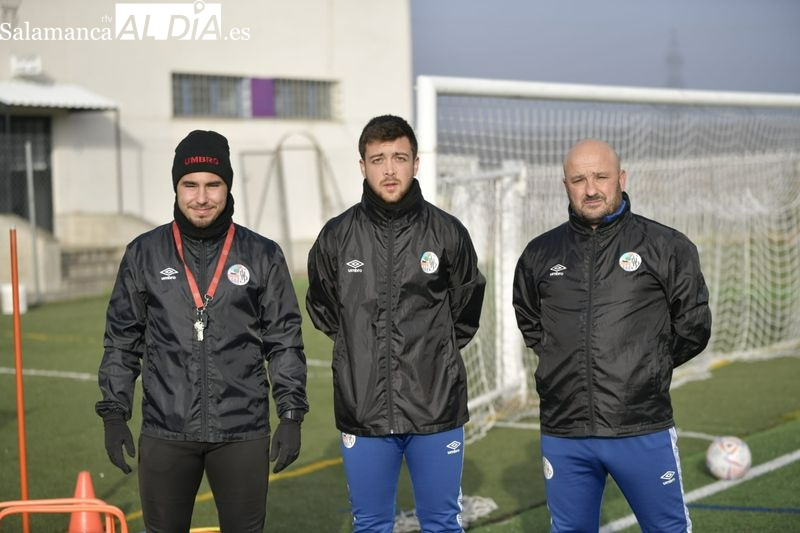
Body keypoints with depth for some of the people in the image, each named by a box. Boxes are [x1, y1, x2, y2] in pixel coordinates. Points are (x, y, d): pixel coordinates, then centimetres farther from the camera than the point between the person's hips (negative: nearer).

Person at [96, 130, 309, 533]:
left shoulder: (262, 256, 2)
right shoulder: (144, 254, 4)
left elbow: (285, 342, 5)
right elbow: (121, 342, 8)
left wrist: (291, 415, 0)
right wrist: (114, 414, 4)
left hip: (243, 433, 0)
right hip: (165, 433, 1)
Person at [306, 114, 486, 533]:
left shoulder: (448, 232, -2)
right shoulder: (336, 236, -1)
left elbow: (467, 308, 12)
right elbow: (322, 309, 15)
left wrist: (437, 352, 10)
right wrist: (362, 347, 11)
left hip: (437, 409, -1)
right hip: (363, 412, 1)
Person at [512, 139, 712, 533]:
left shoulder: (666, 247, -1)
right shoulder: (539, 254, 7)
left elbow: (693, 327, 6)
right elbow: (528, 320, 22)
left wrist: (647, 368, 10)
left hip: (644, 431, -3)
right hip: (563, 434, 3)